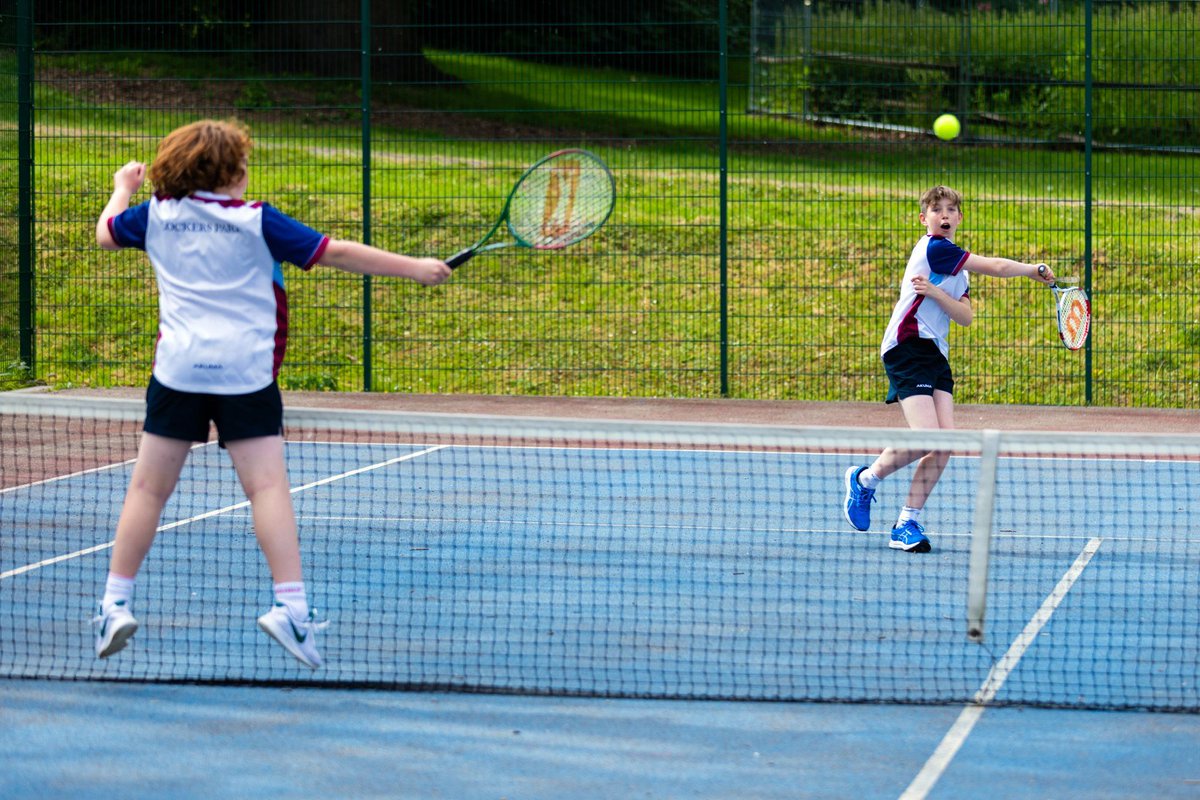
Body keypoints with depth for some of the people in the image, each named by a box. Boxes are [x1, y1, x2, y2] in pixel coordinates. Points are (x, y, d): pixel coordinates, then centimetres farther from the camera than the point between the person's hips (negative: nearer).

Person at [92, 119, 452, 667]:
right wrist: (414, 268, 1)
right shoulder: (257, 222, -2)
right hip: (245, 373, -3)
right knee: (267, 484, -6)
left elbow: (106, 232, 27)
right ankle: (290, 605, -17)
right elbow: (334, 253, -4)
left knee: (148, 487, 8)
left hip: (177, 369, 3)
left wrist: (123, 186, 46)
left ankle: (115, 604, 7)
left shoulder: (157, 214, 7)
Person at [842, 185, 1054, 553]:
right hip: (907, 347, -9)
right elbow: (997, 267, -10)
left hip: (934, 354, 9)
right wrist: (1035, 269, 6)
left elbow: (965, 316, 4)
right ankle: (864, 479, 5)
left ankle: (907, 523, 0)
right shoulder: (933, 248, -8)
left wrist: (934, 292, -13)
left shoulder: (958, 268, 20)